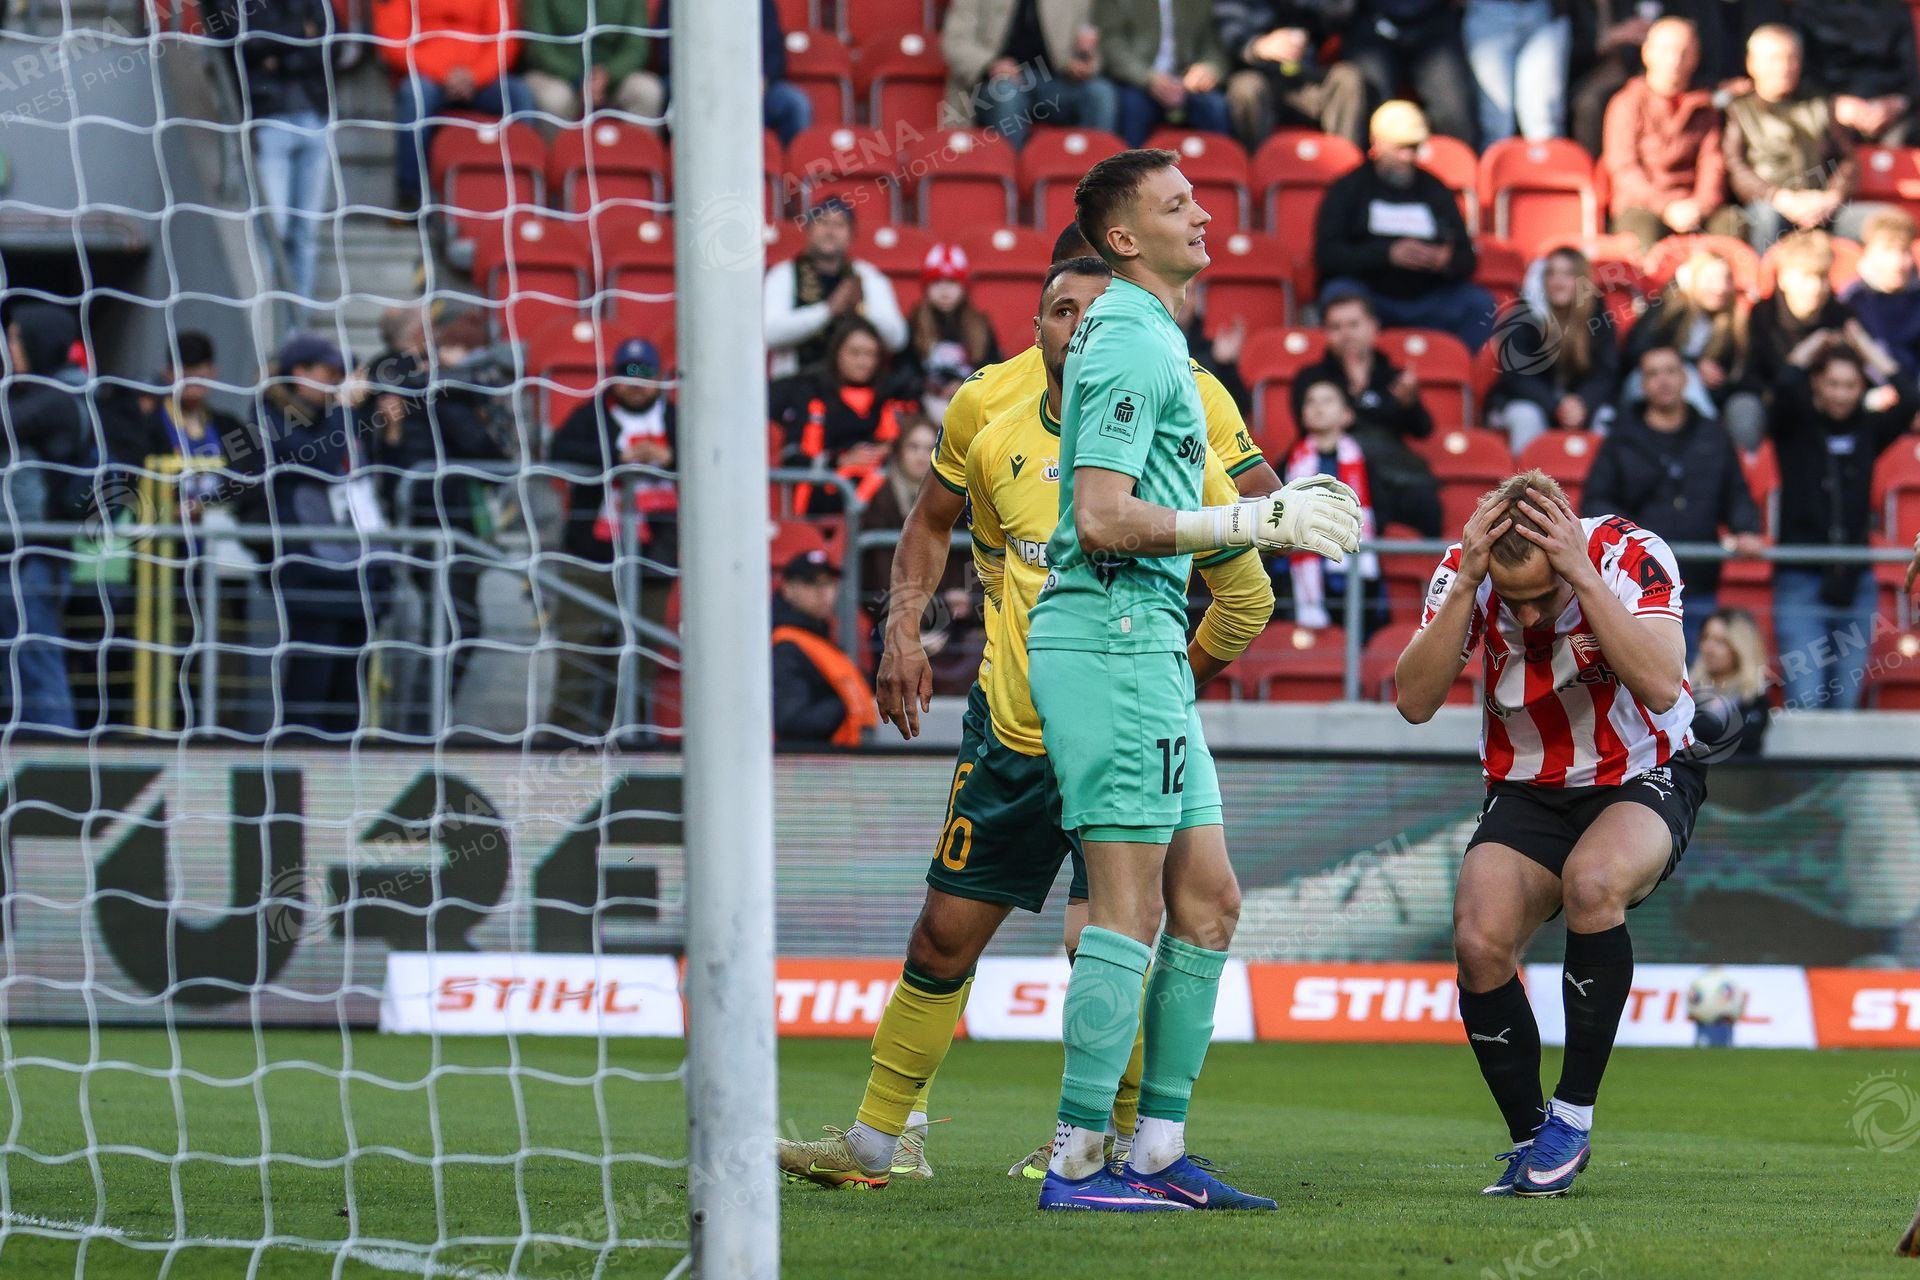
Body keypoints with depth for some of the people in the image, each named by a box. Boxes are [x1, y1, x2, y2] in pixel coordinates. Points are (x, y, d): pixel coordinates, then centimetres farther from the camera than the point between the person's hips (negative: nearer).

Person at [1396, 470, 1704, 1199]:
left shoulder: (1629, 554, -21)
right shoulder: (1466, 571, -14)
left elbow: (1661, 686, -34)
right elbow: (1415, 701, -21)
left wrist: (1582, 577, -37)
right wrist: (1467, 584, -30)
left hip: (1642, 782, -3)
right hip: (1527, 793, 3)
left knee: (1591, 882, -35)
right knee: (1480, 943, -23)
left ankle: (1573, 1118, -21)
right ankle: (1531, 1141, -2)